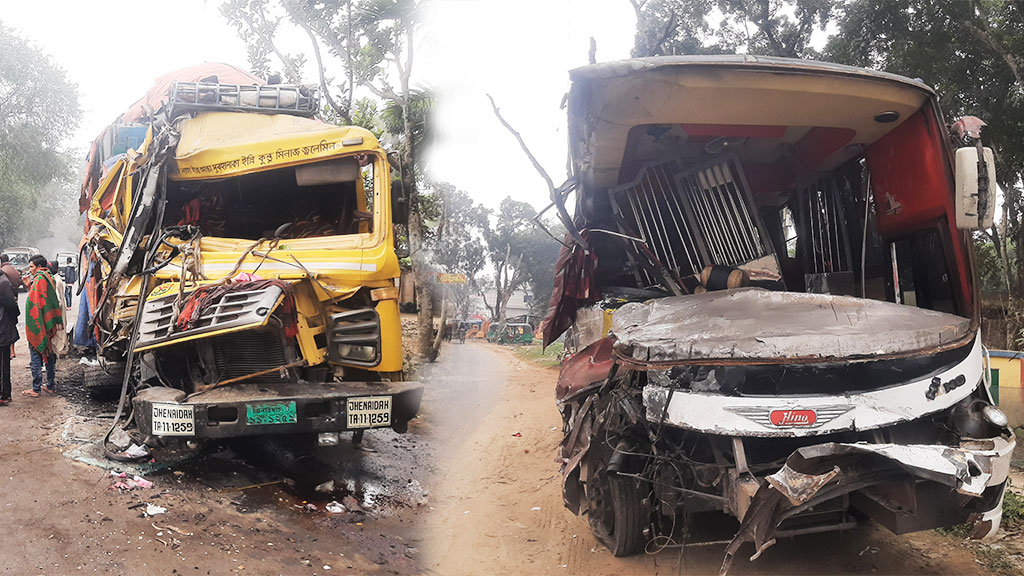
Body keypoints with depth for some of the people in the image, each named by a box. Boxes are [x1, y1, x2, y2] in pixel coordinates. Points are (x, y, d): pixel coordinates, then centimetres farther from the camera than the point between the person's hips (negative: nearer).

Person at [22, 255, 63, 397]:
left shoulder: (39, 280, -15)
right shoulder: (48, 278, 12)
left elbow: (36, 303, -19)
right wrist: (29, 285, 12)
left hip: (37, 325, -9)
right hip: (48, 325, 9)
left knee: (36, 356, -3)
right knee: (49, 354, 14)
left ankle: (36, 389, 1)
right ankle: (51, 385, 20)